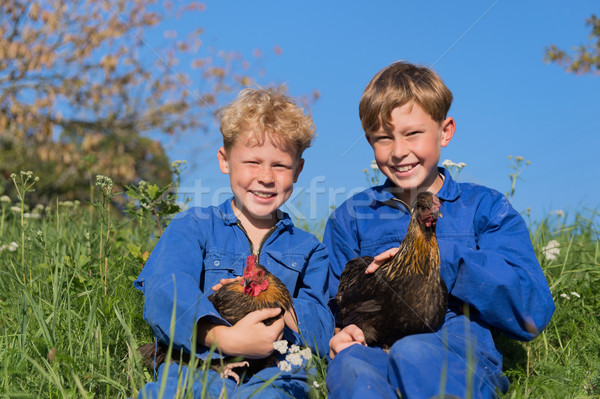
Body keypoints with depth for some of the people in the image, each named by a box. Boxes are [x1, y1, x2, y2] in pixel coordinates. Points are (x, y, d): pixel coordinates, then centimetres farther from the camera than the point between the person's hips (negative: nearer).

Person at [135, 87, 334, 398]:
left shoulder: (308, 250, 20)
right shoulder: (193, 226, 12)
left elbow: (322, 332, 7)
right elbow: (165, 292, -9)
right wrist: (224, 337, -28)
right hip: (193, 370, -1)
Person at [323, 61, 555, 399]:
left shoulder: (485, 208, 11)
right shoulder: (351, 217, 18)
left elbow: (533, 311, 0)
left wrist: (440, 257, -10)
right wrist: (338, 334, -8)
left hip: (459, 351, 0)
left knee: (413, 353, -36)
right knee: (350, 366, -36)